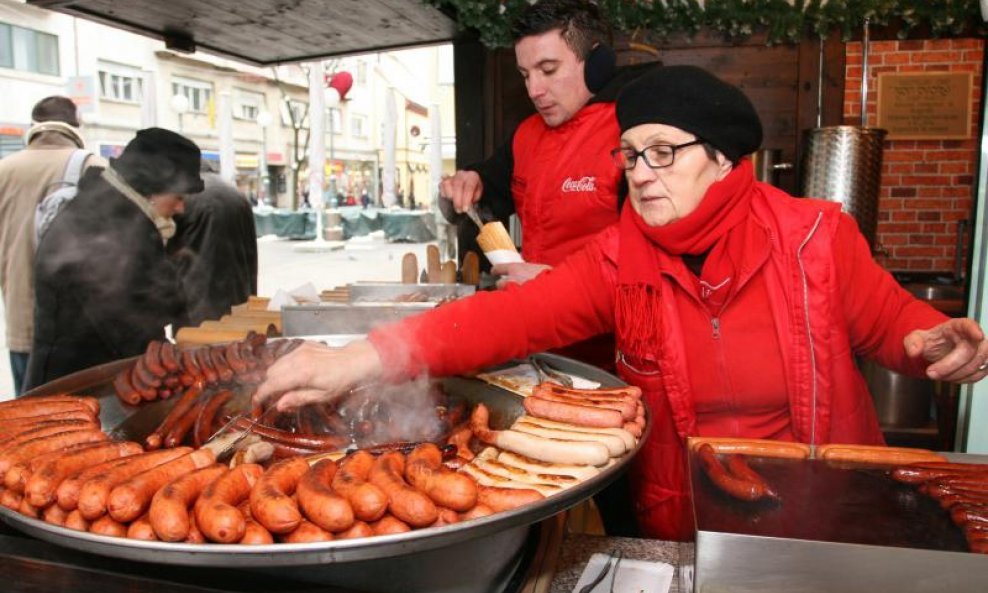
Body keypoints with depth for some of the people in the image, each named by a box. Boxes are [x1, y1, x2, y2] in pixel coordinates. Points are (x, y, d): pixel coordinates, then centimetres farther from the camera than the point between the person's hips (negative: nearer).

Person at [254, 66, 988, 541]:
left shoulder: (815, 236, -14)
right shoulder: (618, 262, -12)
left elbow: (892, 321, 1)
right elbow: (507, 317, -24)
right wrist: (364, 358, -36)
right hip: (685, 527, 1)